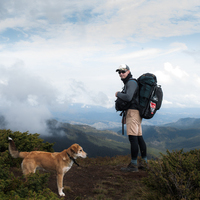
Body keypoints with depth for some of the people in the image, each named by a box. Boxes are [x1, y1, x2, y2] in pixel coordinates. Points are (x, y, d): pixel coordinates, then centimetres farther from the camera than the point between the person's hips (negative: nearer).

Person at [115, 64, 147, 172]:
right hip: (133, 112, 11)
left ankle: (133, 164, -11)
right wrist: (126, 115, 25)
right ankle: (145, 162, 16)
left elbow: (128, 97, -24)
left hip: (133, 112, -11)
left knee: (133, 138, -12)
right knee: (139, 137, 10)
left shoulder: (131, 82, -9)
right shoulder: (128, 83, 23)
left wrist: (118, 94, -5)